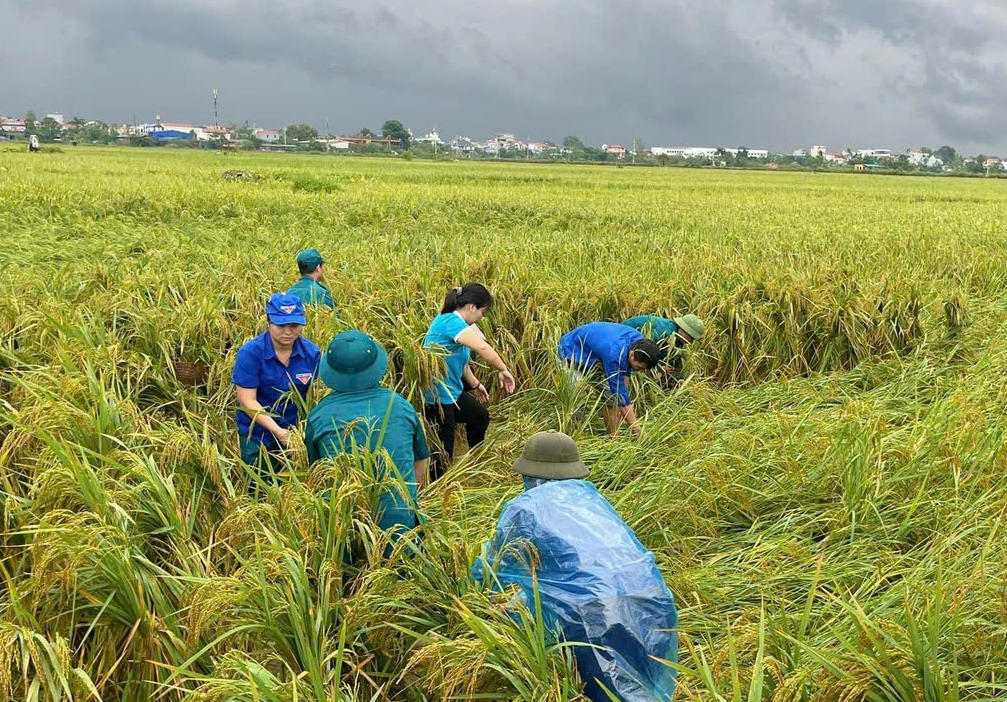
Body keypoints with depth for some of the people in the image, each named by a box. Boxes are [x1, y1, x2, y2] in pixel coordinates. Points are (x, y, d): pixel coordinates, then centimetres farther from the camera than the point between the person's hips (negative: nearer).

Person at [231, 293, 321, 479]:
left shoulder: (312, 352, -8)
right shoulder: (250, 353, -17)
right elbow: (247, 400, -19)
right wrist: (278, 432, -28)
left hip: (297, 435, 3)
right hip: (256, 436, -3)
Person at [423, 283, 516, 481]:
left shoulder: (455, 322, 7)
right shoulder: (450, 322, -24)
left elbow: (460, 359, 20)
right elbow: (482, 348, -38)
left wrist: (475, 384, 27)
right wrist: (503, 370, -29)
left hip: (452, 391, 11)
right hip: (438, 396, -11)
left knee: (480, 417, 28)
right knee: (444, 449, -3)